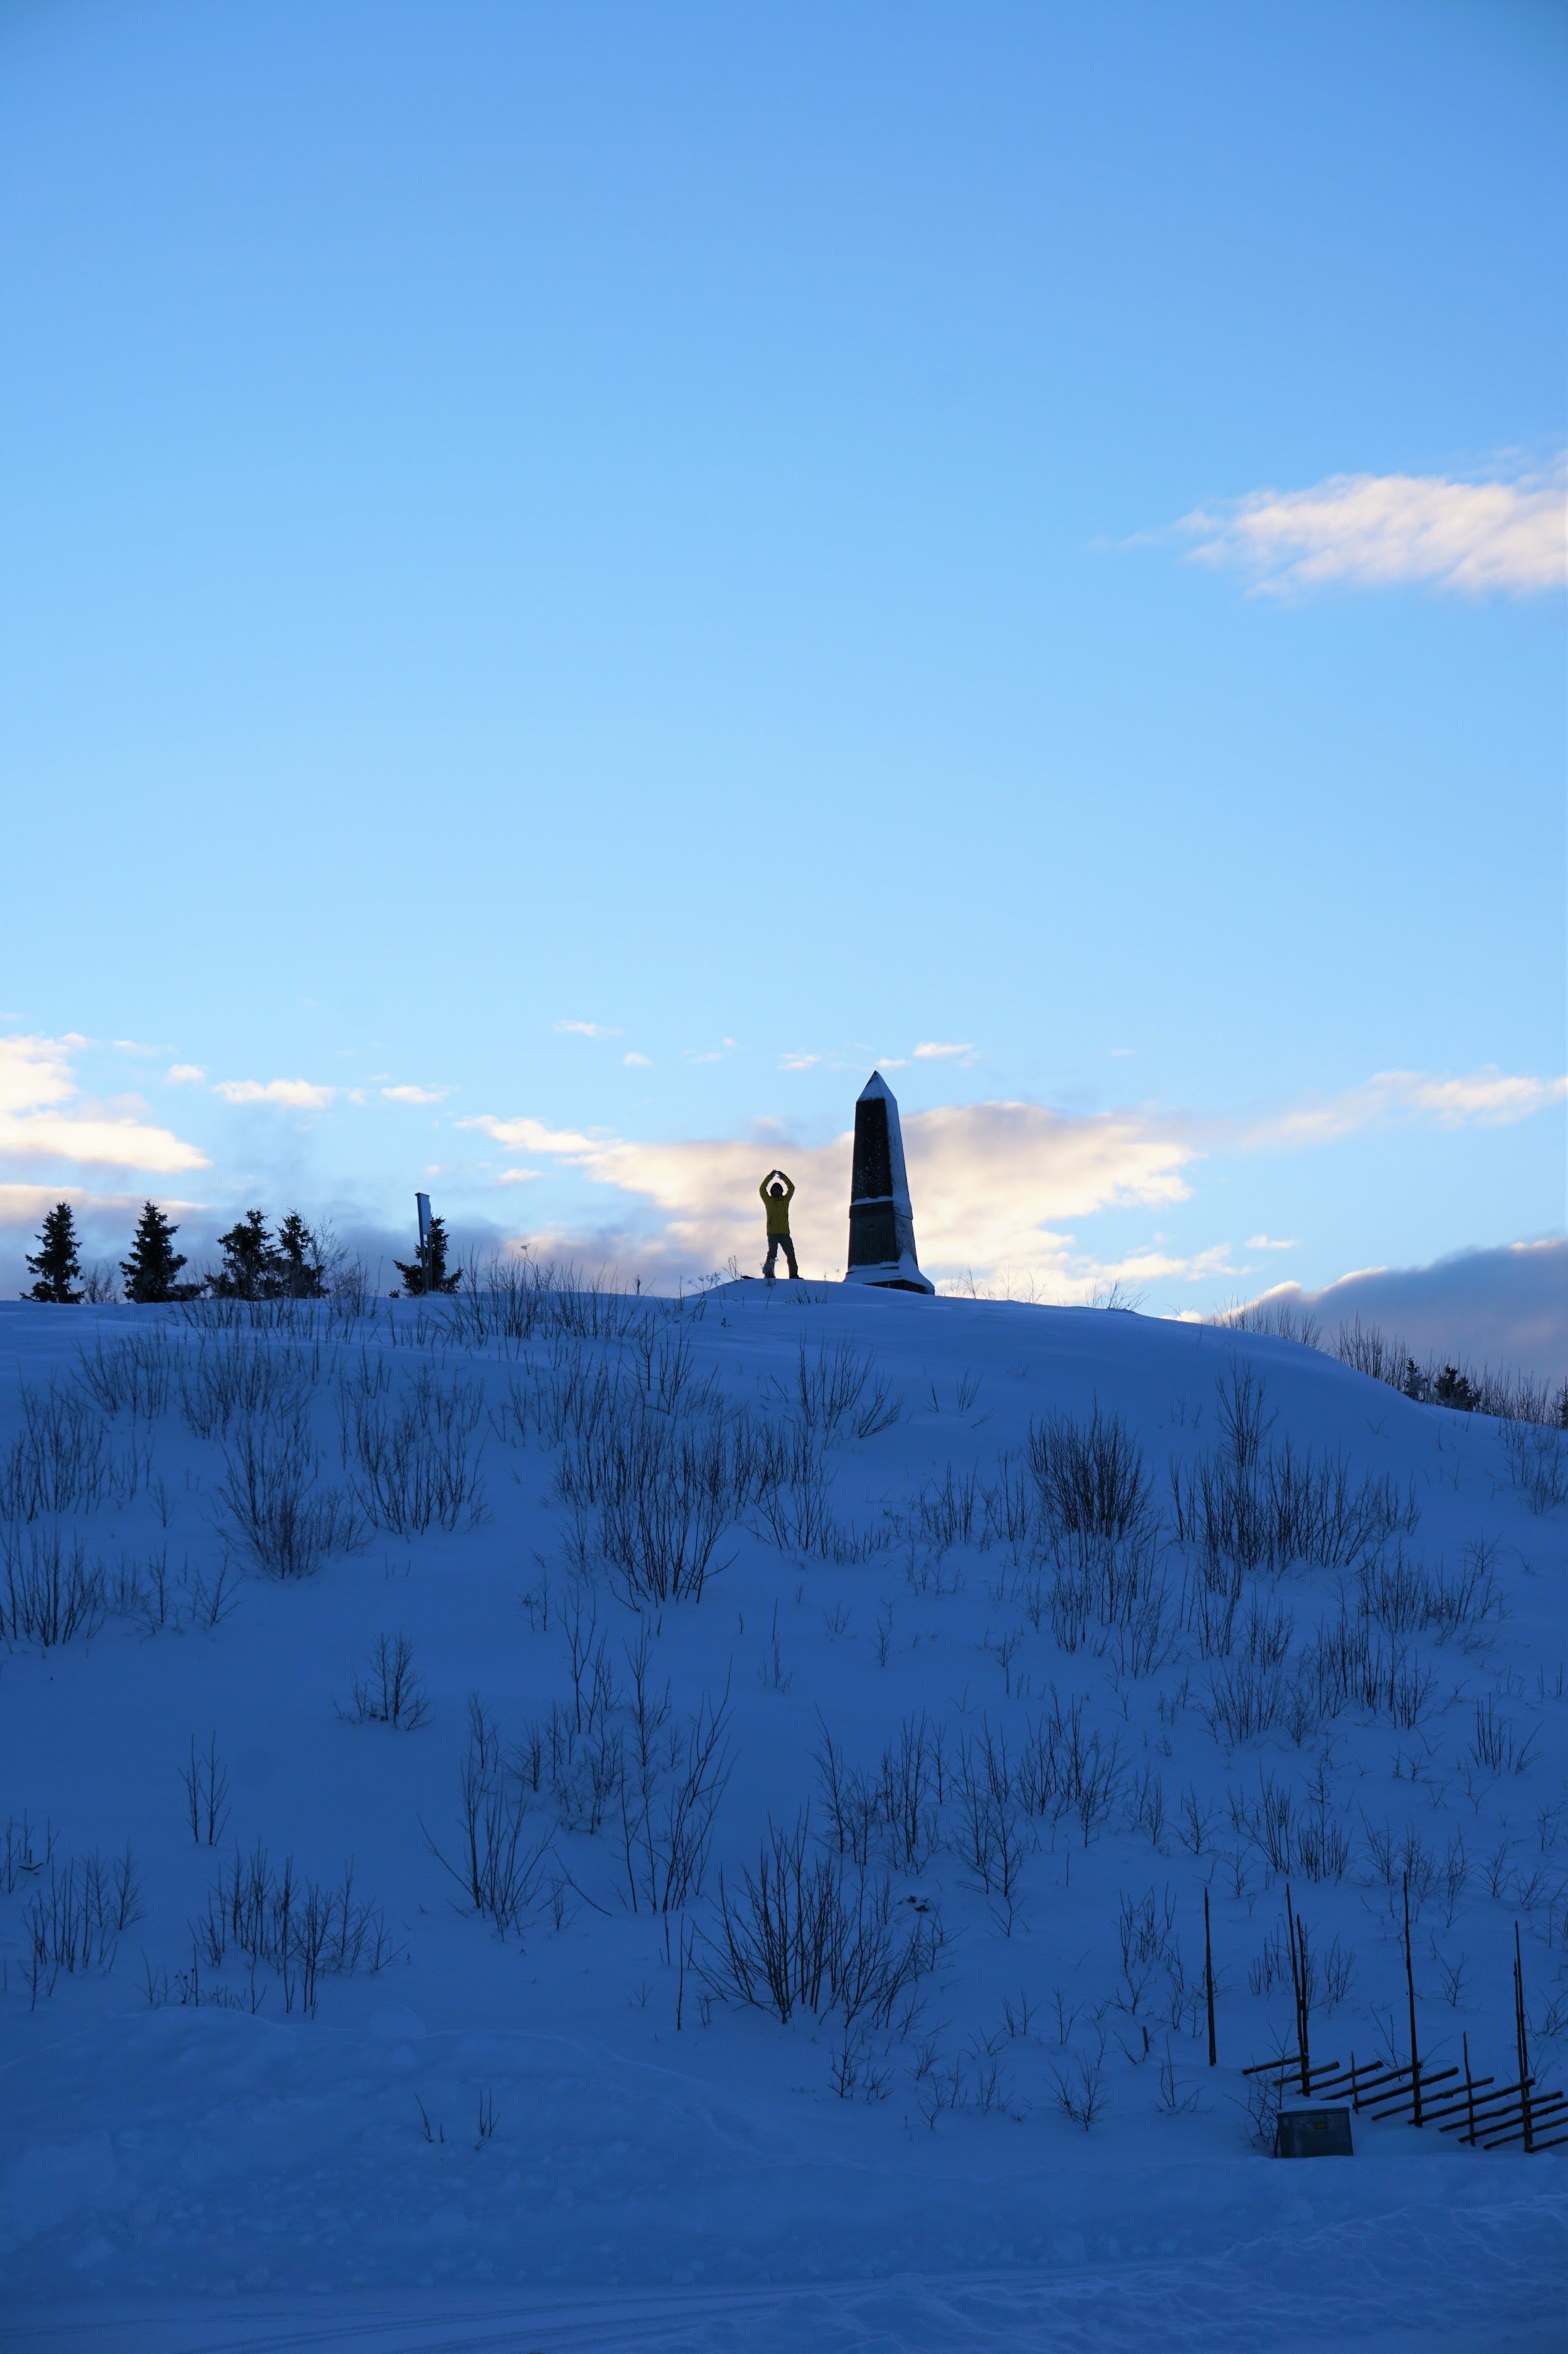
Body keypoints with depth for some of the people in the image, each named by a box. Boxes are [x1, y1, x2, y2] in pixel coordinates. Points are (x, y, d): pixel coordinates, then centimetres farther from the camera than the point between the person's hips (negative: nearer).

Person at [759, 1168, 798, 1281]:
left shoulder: (785, 1200, 14)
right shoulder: (769, 1201, 7)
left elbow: (792, 1188, 12)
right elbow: (762, 1189, -2)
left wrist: (783, 1177, 5)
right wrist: (770, 1177, -5)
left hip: (785, 1233, 3)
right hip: (772, 1233, -3)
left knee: (791, 1254, -1)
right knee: (772, 1254, -13)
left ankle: (794, 1275, -1)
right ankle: (769, 1274, -18)